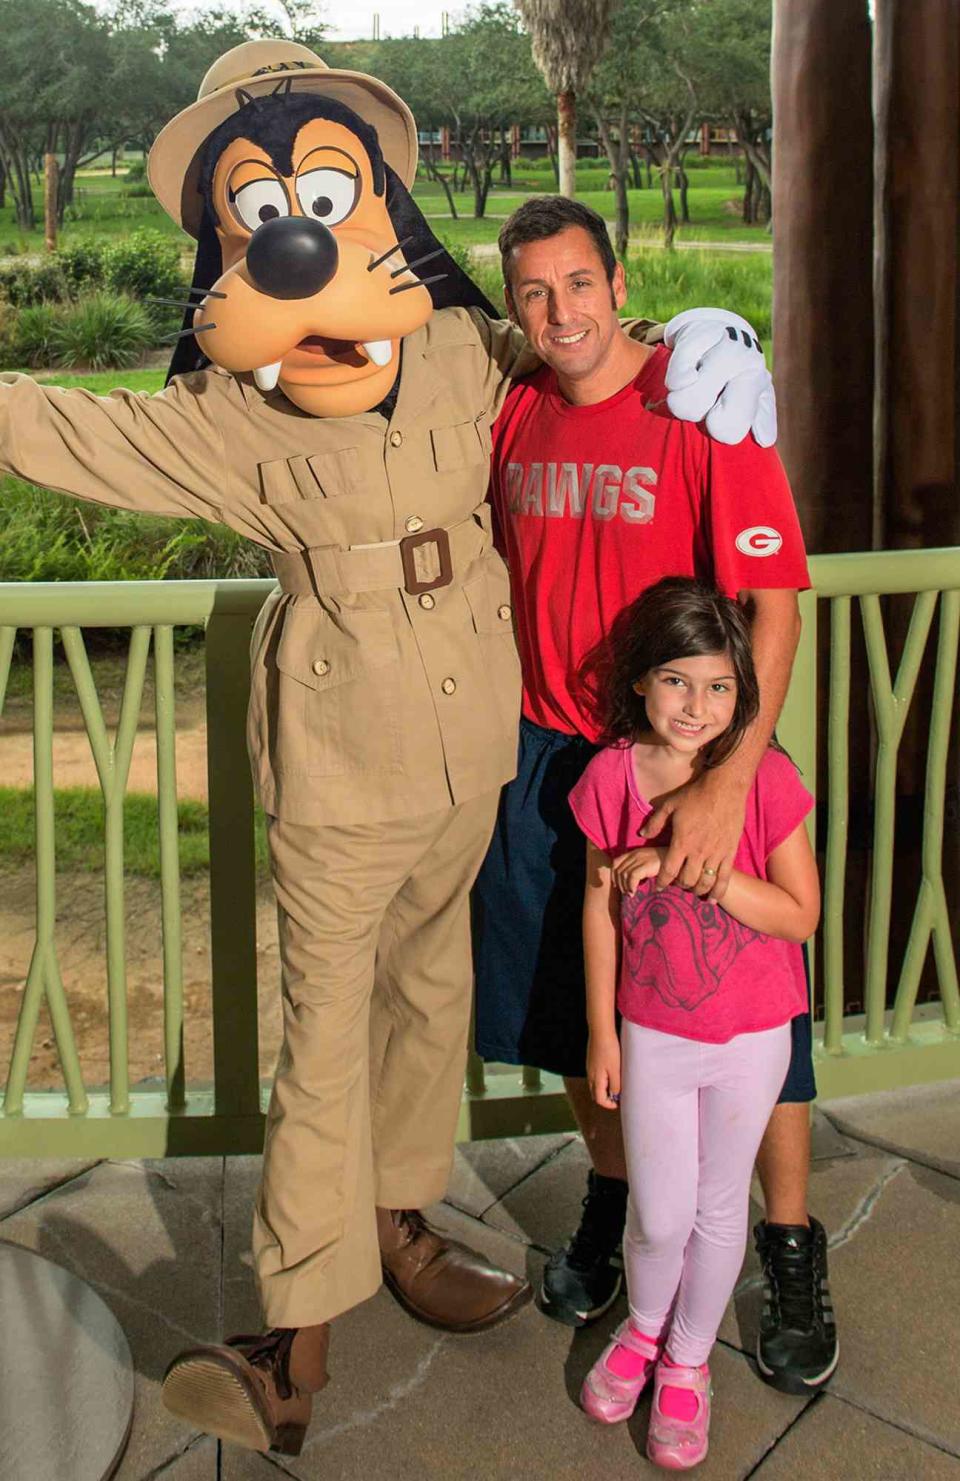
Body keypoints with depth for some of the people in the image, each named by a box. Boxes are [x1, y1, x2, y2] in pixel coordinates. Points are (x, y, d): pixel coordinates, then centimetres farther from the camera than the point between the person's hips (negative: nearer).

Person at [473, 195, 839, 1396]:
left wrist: (728, 781, -28)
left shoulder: (704, 407, -15)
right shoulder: (512, 416, 2)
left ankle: (792, 1252, 25)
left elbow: (772, 601, -20)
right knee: (574, 1004, 15)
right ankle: (612, 1199, 39)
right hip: (547, 756, 5)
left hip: (689, 760, -4)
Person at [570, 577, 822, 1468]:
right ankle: (642, 1328, 40)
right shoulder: (611, 776, -11)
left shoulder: (765, 779, -17)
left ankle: (686, 1360, 38)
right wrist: (601, 1032, 4)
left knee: (718, 1208, 14)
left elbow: (800, 914, -17)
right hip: (651, 1033, 1)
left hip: (750, 1039, -1)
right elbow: (600, 907, -1)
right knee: (658, 1216, 8)